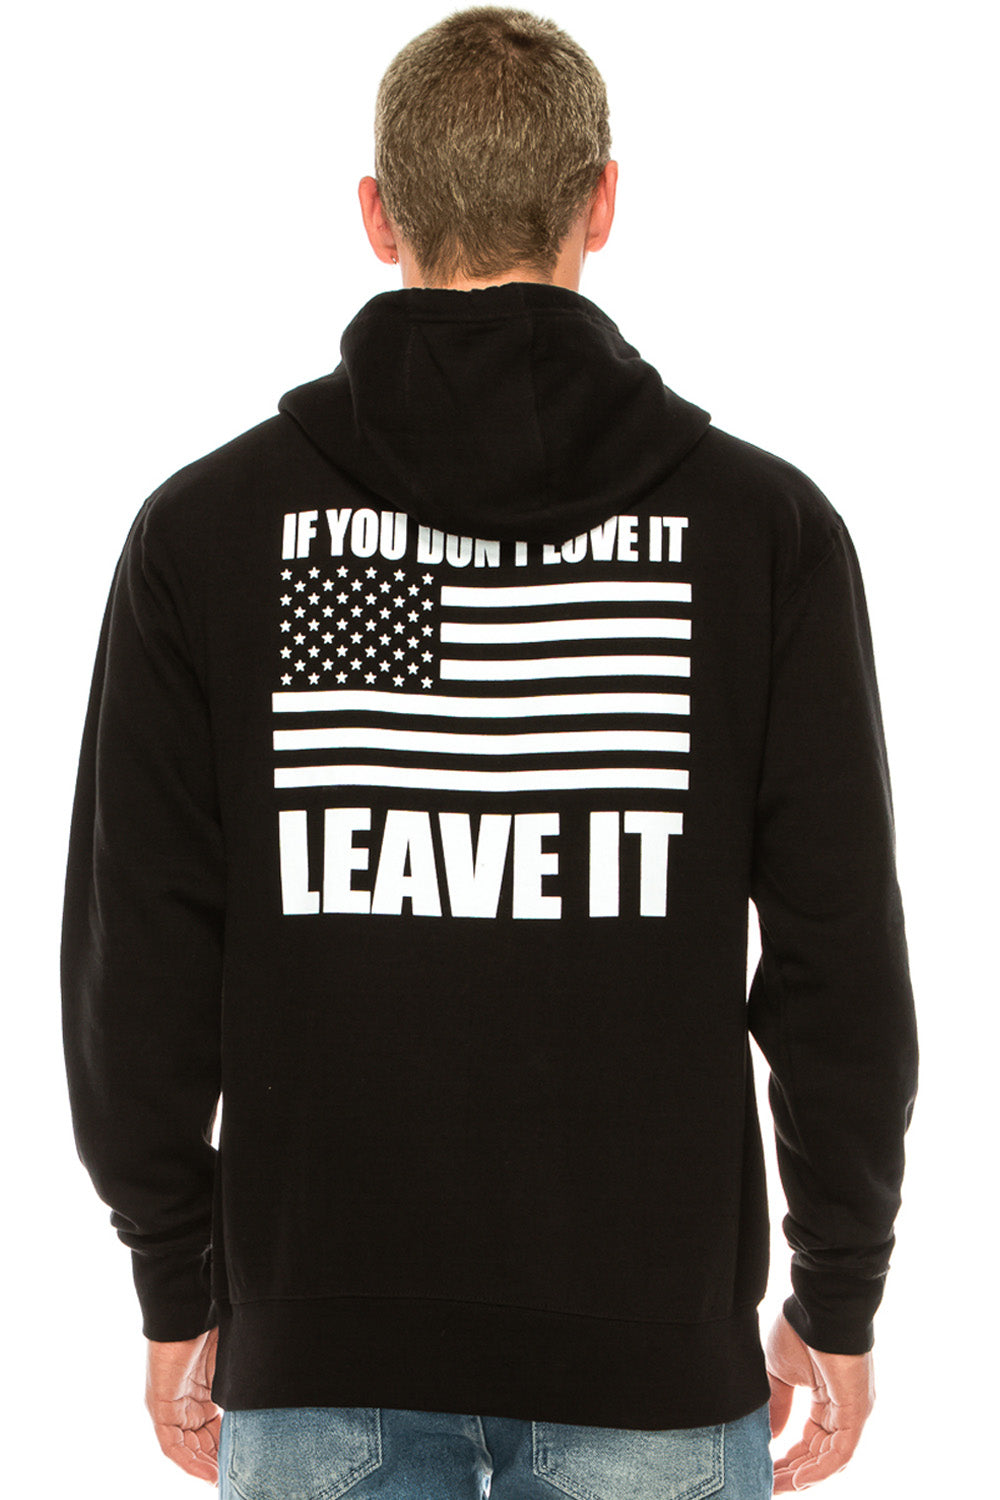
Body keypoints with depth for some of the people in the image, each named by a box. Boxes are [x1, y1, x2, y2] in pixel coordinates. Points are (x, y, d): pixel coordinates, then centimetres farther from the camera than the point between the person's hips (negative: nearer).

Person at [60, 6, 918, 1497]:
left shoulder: (208, 525, -5)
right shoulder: (765, 525, -6)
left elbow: (137, 960, -3)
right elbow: (840, 956, -5)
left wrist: (181, 1294, 9)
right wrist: (839, 1301, 7)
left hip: (317, 1336, 1)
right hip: (656, 1345, 0)